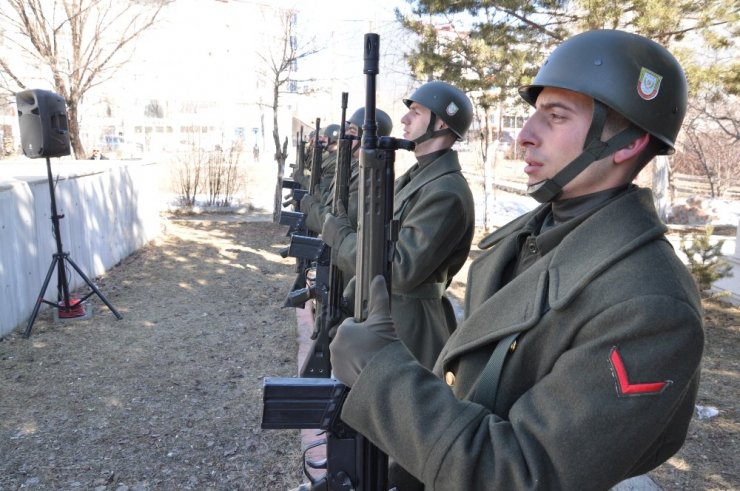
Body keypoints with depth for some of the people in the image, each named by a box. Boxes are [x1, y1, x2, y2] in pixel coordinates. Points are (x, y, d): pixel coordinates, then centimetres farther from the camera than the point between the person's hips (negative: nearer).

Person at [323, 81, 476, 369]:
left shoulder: (446, 191, -21)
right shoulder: (415, 177, 11)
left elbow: (399, 269, -25)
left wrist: (338, 233, -15)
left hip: (410, 326, -9)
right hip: (382, 312, 9)